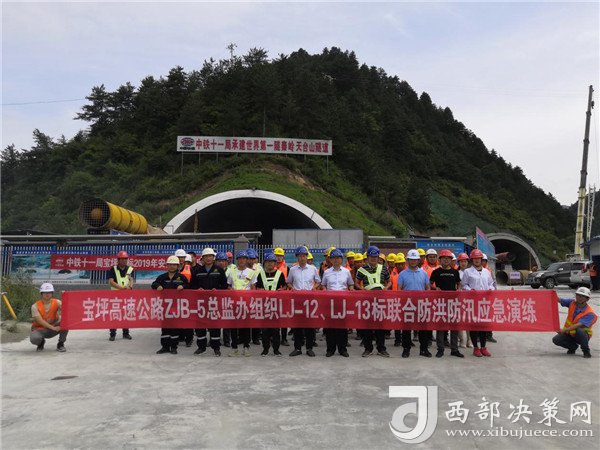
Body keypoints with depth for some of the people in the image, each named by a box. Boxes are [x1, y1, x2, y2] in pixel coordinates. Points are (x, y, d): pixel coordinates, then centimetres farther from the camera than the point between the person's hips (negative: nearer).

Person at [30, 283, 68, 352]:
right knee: (34, 338, -35)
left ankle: (60, 344, -7)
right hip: (40, 329, -1)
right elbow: (40, 321, -22)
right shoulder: (35, 306, -13)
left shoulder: (57, 302, -8)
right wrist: (53, 328, -34)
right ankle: (41, 342, 7)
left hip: (54, 328, 1)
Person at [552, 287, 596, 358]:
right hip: (569, 333, 4)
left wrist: (564, 330, -44)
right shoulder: (572, 303, -6)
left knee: (579, 330, -38)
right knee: (556, 340, -19)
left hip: (583, 335, -4)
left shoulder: (590, 313, -23)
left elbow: (578, 325, -33)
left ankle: (586, 351, -12)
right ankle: (573, 346, 12)